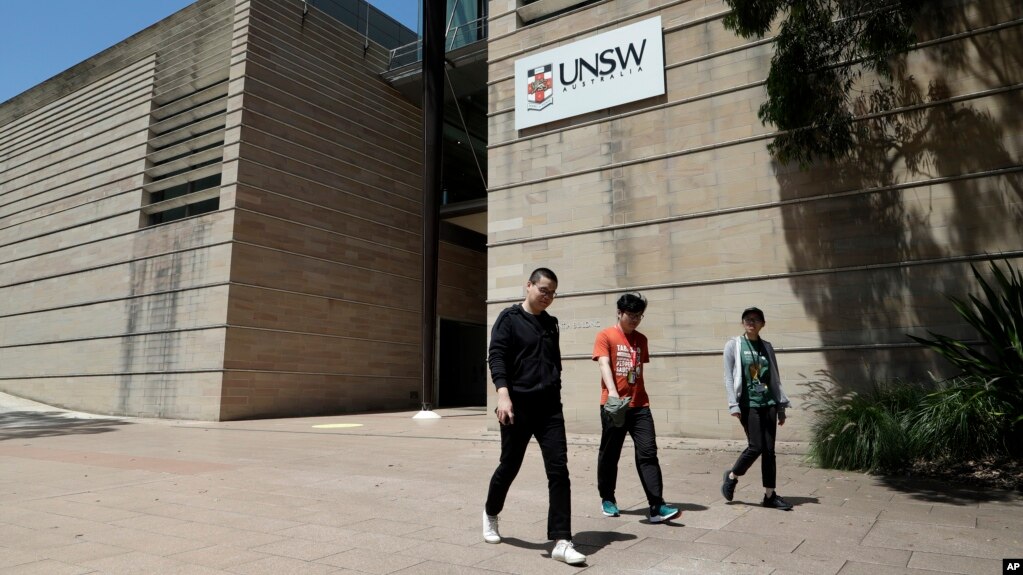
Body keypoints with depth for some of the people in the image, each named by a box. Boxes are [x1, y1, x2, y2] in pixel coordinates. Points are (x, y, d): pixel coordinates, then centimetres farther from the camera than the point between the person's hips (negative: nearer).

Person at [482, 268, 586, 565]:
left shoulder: (551, 324, 15)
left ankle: (561, 542, -1)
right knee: (509, 467, 8)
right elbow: (496, 357, -13)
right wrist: (503, 394, -26)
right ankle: (490, 514, 37)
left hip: (550, 408, 5)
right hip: (518, 406, -4)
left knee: (559, 470, -5)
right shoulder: (509, 318, -3)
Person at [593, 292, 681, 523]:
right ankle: (607, 499, 25)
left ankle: (656, 507, -7)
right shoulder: (605, 336, -3)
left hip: (639, 405, 4)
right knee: (609, 455, 8)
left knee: (648, 453, -5)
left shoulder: (641, 339, 13)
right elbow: (604, 365, -16)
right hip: (614, 406, -4)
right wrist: (612, 393, -31)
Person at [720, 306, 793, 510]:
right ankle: (731, 476, 15)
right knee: (756, 447, -10)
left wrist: (781, 407, 11)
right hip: (748, 404, -4)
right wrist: (733, 405, -12)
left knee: (769, 449, 3)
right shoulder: (733, 345, -1)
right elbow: (729, 378, -4)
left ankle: (770, 495, 10)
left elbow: (775, 379, 14)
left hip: (768, 403, 5)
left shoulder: (767, 347, 11)